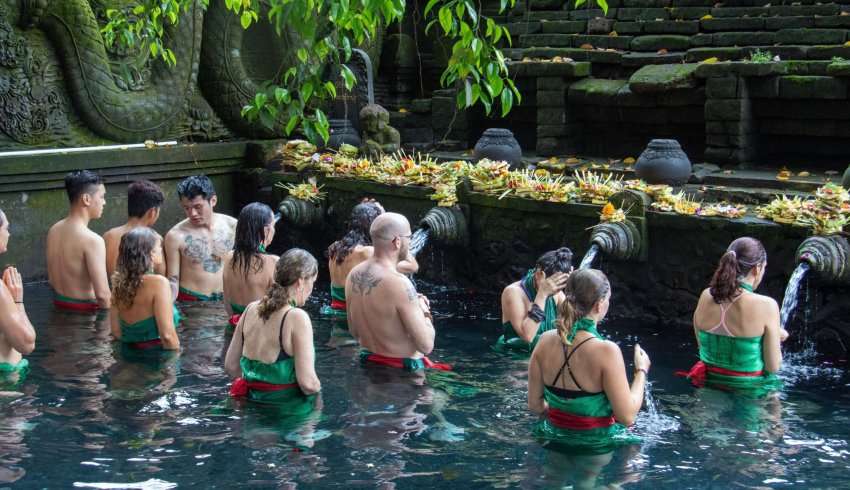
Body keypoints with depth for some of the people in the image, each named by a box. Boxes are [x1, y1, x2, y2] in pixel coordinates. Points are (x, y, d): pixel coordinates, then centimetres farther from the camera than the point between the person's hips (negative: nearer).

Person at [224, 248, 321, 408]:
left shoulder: (251, 309, 7)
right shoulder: (297, 317, -13)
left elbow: (230, 366, 14)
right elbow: (308, 383, -17)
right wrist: (318, 389, 4)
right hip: (286, 406, -7)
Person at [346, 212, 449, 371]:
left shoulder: (354, 274, -1)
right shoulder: (399, 284, -25)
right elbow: (426, 345, -23)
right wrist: (424, 312, -3)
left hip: (369, 364, 9)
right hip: (403, 373, -9)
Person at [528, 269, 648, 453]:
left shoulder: (545, 341, -6)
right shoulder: (606, 351, -23)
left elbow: (535, 404, 2)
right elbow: (627, 417, -17)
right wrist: (641, 371, -4)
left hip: (554, 438, 6)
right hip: (597, 445, -6)